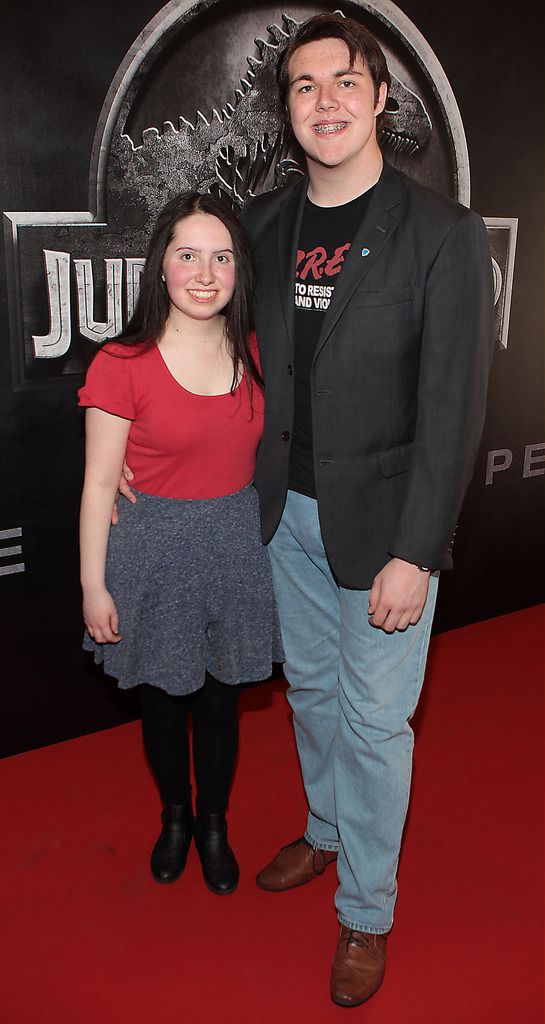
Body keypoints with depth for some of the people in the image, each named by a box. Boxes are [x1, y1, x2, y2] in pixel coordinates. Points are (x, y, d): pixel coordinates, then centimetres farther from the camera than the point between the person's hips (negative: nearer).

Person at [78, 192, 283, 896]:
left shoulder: (253, 354, -1)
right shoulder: (121, 365, -14)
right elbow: (99, 482, -10)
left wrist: (270, 540, 8)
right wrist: (94, 585, -8)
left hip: (235, 545, 3)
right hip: (154, 551, -2)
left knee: (219, 701, 16)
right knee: (163, 701, 16)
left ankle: (214, 825, 41)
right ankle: (174, 818, 43)